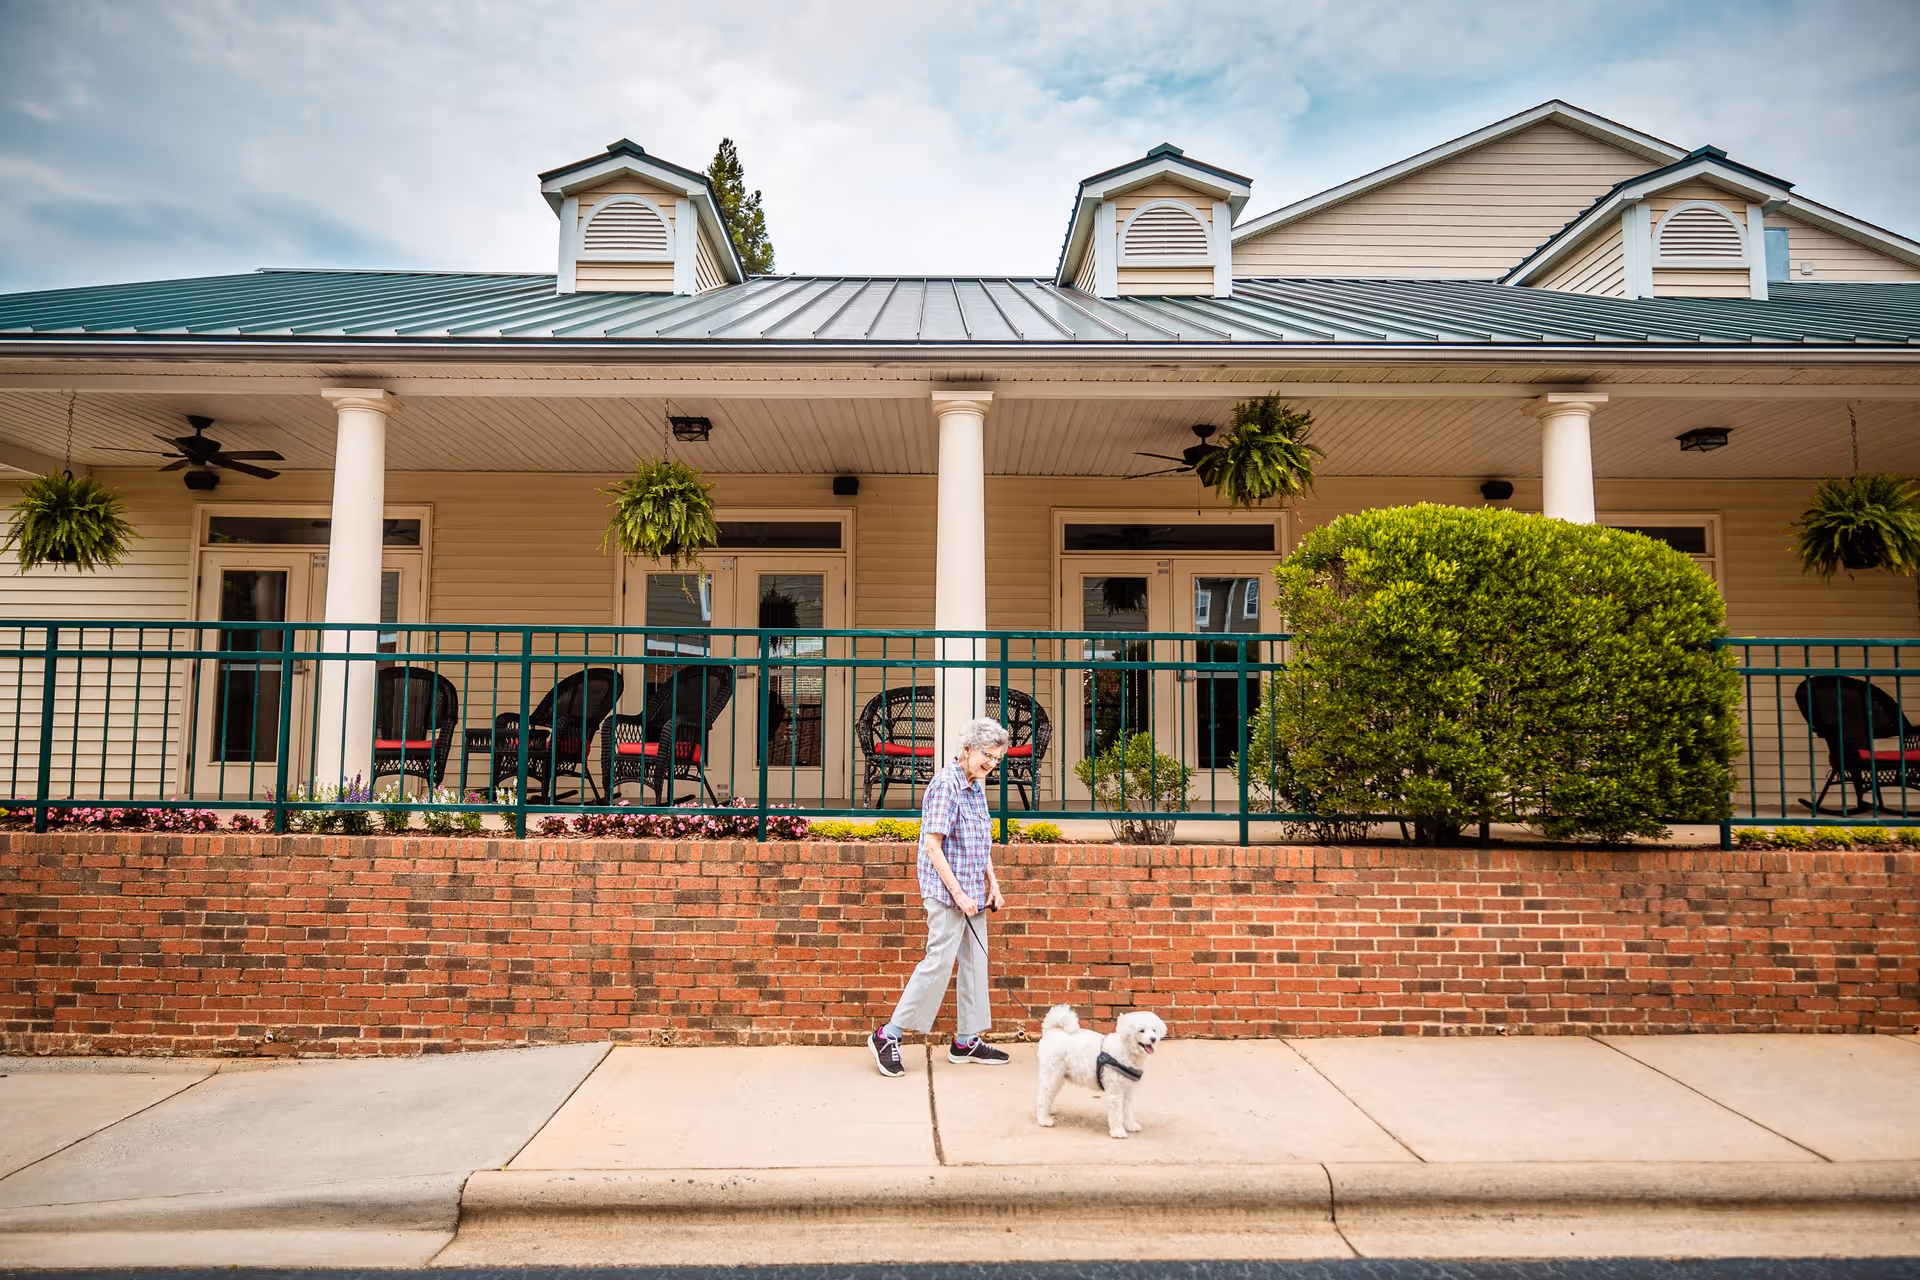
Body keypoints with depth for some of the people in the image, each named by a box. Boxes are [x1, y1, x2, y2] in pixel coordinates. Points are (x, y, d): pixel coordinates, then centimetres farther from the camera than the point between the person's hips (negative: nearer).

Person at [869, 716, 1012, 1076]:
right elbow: (933, 845, -18)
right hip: (948, 893, -9)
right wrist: (958, 894, -18)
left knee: (975, 962, 12)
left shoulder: (977, 787, 12)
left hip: (972, 894, 9)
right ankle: (887, 1036, 4)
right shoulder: (946, 784, -15)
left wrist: (993, 885, 13)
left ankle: (966, 1041, 22)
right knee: (939, 962, -7)